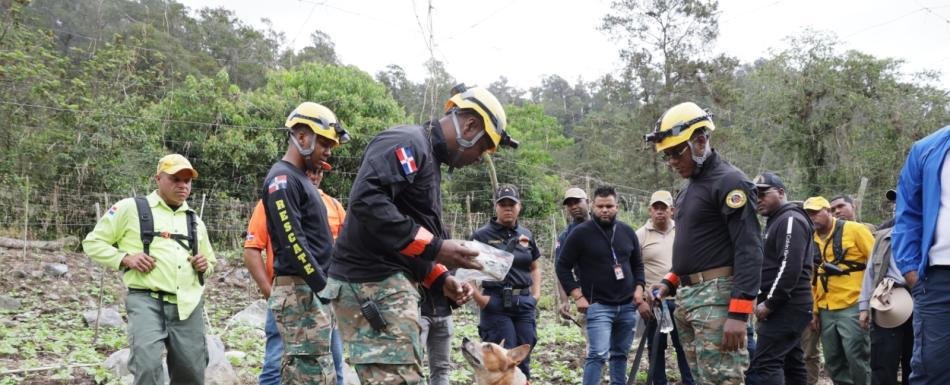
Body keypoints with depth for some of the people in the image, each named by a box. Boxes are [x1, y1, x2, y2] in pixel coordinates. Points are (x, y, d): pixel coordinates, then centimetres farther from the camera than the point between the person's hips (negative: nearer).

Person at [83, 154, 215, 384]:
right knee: (147, 366, -23)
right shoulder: (131, 208, 5)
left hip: (188, 306, 5)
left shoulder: (195, 221, 21)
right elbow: (93, 242, 7)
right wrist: (125, 258, -10)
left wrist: (206, 266, 8)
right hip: (146, 301, -5)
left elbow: (210, 262, 33)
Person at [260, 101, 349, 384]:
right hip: (301, 292, -10)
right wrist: (325, 286, -18)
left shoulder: (300, 179, 20)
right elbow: (293, 243, -19)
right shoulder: (282, 180, -11)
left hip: (313, 292, 10)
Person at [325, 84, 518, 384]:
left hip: (390, 283, 11)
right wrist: (434, 247, -22)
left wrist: (442, 280, 10)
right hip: (373, 283, -11)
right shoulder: (407, 143, -10)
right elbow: (367, 200, -27)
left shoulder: (429, 159, 22)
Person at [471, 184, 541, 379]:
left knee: (523, 358, 9)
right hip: (496, 304, -5)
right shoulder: (482, 235, -4)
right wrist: (478, 298, -11)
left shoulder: (526, 235, 12)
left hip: (524, 304, 5)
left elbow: (535, 267, 24)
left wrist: (536, 293, 10)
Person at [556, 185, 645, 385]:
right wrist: (578, 296, -10)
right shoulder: (581, 233, -6)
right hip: (598, 306, -5)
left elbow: (637, 264, 19)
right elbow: (562, 267, -4)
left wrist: (639, 288, 4)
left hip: (627, 305, 5)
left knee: (620, 354, 12)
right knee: (598, 355, -15)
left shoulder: (627, 231, 9)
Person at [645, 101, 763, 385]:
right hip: (687, 297, 9)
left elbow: (749, 251, -17)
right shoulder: (689, 189, 19)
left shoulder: (730, 182, -10)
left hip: (717, 296, -9)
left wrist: (739, 313, -24)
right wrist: (670, 281, 15)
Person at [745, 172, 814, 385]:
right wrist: (764, 303, 17)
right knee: (791, 364, 11)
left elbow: (790, 266, -22)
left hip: (787, 306, -11)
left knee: (762, 366, -18)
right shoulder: (776, 222, 22)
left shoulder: (790, 220, -10)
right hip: (787, 307, 11)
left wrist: (769, 303, -20)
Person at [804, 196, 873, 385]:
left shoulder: (853, 229, -3)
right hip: (826, 311, 6)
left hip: (852, 307, -6)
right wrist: (815, 310, 16)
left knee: (857, 360, -8)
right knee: (834, 364, 9)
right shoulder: (812, 240, 14)